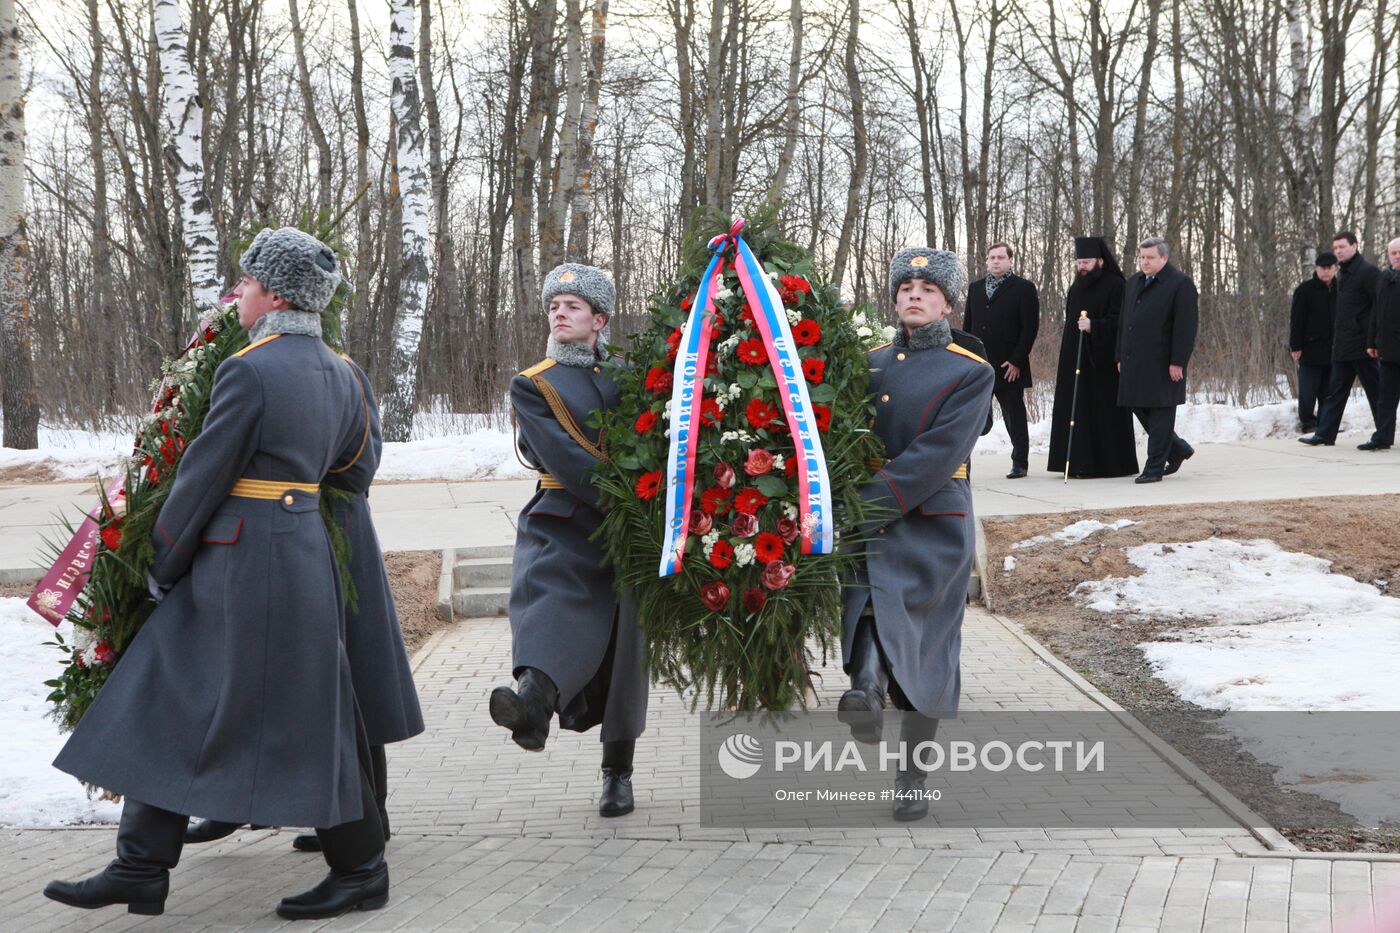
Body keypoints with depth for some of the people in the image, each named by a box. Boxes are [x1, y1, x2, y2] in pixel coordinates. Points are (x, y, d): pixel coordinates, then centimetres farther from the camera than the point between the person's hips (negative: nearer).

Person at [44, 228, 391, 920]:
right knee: (172, 706, 13)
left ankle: (361, 872, 13)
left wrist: (164, 567, -1)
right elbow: (349, 457, 23)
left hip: (245, 562, -9)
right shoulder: (340, 375, 9)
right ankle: (141, 868, 17)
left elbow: (203, 478, -12)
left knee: (300, 720, 1)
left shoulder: (248, 370, -16)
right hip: (303, 546, 9)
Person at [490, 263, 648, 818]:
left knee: (624, 643, 4)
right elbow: (566, 460, -11)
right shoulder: (532, 386, 3)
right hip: (564, 526, -3)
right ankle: (534, 697, -60)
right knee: (546, 591, -33)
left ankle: (618, 771, 17)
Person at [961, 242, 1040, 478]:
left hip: (1009, 367, -4)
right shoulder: (976, 288, 15)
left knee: (1014, 415, 4)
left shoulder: (1023, 288, -1)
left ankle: (1020, 463, 14)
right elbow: (967, 325, 16)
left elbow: (1030, 327, -6)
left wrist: (1017, 361, -11)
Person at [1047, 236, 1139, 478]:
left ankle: (1111, 463, 3)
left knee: (1104, 411, -4)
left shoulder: (1114, 285, -7)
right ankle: (1082, 463, 6)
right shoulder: (1076, 287, 15)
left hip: (1103, 361, -7)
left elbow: (1119, 322, -15)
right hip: (1075, 360, 7)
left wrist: (1093, 326, -27)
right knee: (1078, 411, 3)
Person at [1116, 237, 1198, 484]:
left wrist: (1178, 362, -17)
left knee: (1160, 412, -2)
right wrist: (1121, 357, 15)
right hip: (1134, 361, 8)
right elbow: (1123, 322, 19)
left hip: (1162, 362, -8)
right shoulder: (1133, 282, 16)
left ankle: (1155, 468, 2)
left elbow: (1185, 327, -13)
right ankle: (1177, 449, 29)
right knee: (1139, 407, 11)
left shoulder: (1181, 284, -8)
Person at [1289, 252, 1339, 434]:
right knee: (1309, 390, -1)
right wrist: (1296, 346, -11)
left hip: (1333, 349, 4)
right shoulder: (1305, 289, -5)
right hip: (1311, 348, -4)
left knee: (1328, 390, 8)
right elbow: (1296, 320, -7)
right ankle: (1308, 422, 6)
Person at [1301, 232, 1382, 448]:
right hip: (1342, 347, 9)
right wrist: (1336, 337, 16)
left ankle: (1382, 438, 2)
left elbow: (1380, 306, -14)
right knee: (1335, 391, 9)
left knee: (1374, 390, -2)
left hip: (1361, 346, -9)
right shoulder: (1343, 274, 17)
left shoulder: (1368, 272, -10)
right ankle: (1324, 434, 12)